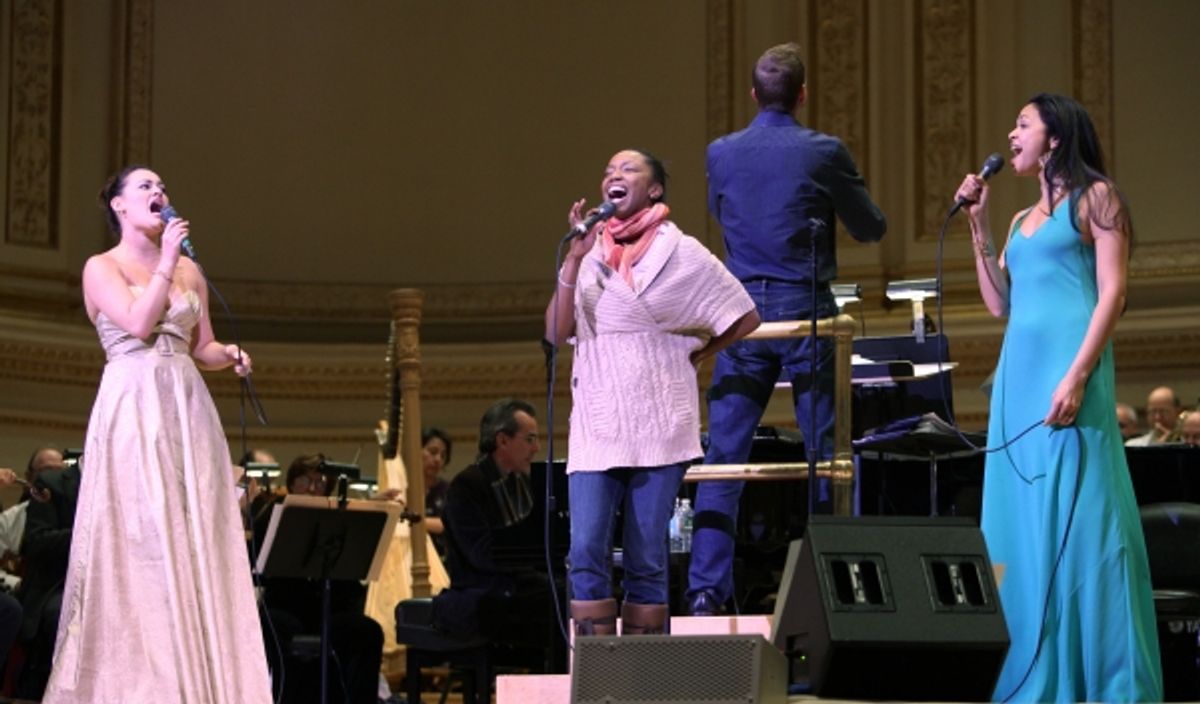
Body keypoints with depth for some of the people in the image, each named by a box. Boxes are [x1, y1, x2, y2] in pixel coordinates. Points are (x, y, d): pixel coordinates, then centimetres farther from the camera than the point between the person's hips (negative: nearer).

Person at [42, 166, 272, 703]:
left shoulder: (190, 271, 17)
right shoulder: (102, 267, 2)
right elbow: (139, 324, -13)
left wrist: (229, 355, -2)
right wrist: (166, 261, -9)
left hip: (188, 411, 5)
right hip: (132, 411, -5)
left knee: (196, 541, 0)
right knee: (138, 542, -8)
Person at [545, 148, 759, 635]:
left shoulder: (681, 253, 4)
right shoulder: (591, 255, 11)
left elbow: (746, 317, 10)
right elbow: (557, 333, -1)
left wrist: (696, 353, 9)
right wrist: (574, 258, -8)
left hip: (657, 425, -2)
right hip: (596, 426, 2)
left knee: (646, 559, -1)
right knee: (586, 553, -10)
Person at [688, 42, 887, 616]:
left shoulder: (721, 153, 2)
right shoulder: (824, 152, -6)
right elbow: (870, 229, 4)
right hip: (806, 310, -2)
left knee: (723, 459, 3)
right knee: (827, 455, 5)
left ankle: (706, 590, -1)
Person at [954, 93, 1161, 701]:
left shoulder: (1094, 196, 1)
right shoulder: (1023, 221, 21)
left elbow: (1112, 292, -8)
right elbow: (999, 304, 17)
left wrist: (1077, 376, -18)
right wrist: (978, 224, 13)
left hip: (1068, 368, -8)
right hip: (1018, 373, 8)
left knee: (1079, 518, -9)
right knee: (1025, 522, 5)